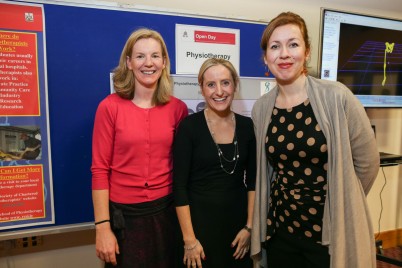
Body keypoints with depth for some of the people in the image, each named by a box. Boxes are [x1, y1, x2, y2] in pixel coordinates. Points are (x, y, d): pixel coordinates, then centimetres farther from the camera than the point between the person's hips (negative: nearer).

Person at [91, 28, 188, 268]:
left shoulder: (178, 108, -2)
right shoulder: (110, 107, -9)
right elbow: (100, 169, -8)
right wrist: (103, 227, -10)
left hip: (166, 211, 2)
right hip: (123, 214, -2)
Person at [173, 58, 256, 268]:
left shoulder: (247, 126, -1)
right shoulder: (189, 126, -12)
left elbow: (253, 180, 5)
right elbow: (179, 186, -12)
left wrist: (249, 226, 1)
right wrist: (189, 239, -12)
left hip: (238, 220, 4)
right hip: (199, 220, -3)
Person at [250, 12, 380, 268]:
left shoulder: (336, 97, -12)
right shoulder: (261, 108, -1)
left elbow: (367, 161, -4)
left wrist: (341, 204, 5)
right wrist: (291, 196, 10)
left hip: (332, 231, -3)